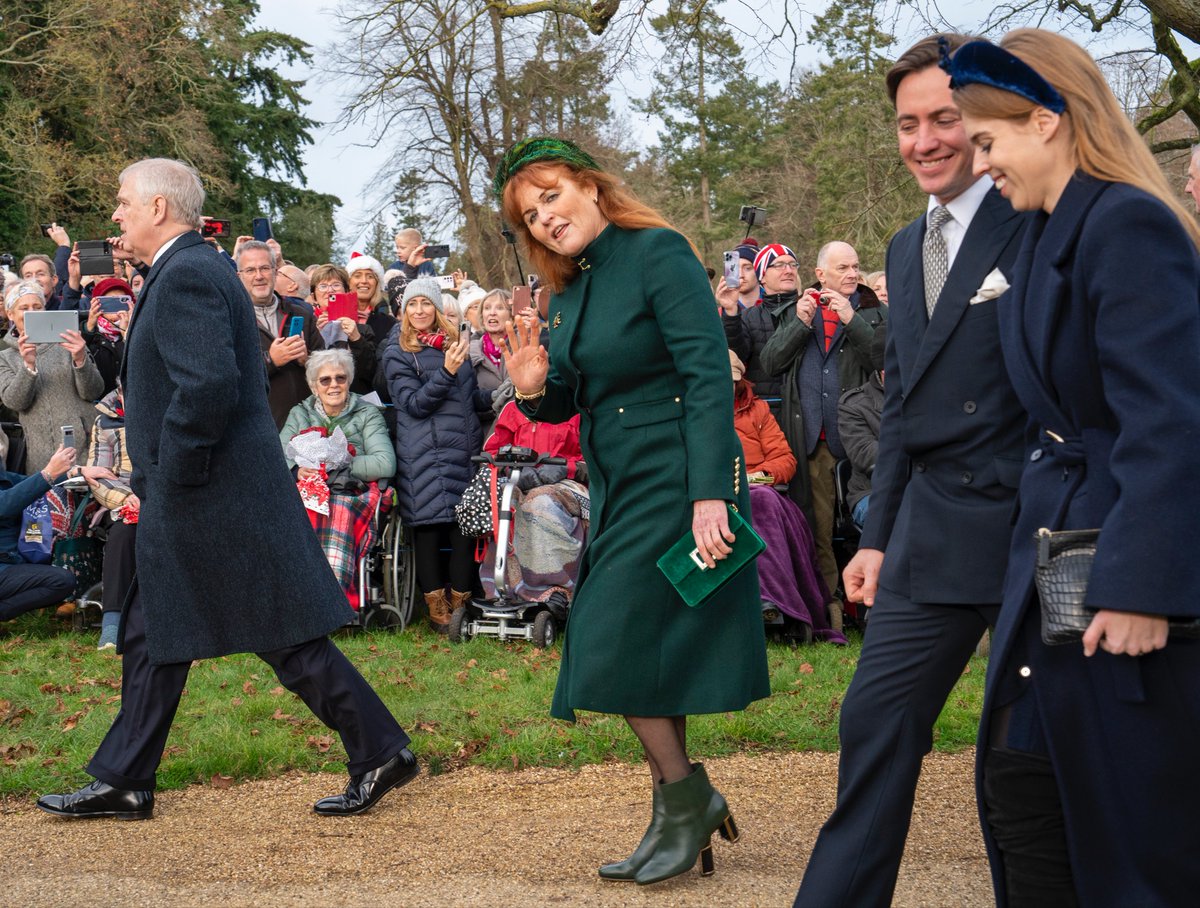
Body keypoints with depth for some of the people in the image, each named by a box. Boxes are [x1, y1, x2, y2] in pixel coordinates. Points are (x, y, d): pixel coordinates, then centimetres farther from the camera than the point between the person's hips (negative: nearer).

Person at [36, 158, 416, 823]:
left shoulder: (186, 274, -18)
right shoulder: (192, 268, 15)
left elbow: (208, 384, -29)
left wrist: (174, 474, -19)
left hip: (211, 495, -11)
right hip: (189, 500, 11)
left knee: (287, 638, -3)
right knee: (152, 636, 15)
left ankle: (380, 751, 5)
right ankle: (122, 782, 23)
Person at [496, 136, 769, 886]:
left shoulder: (657, 253, -13)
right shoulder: (566, 294, 11)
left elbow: (710, 375, -20)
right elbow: (568, 401, 17)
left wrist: (710, 493, -27)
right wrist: (537, 388, -8)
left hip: (676, 480, -8)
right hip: (618, 488, 9)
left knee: (617, 648, -9)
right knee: (645, 655, 9)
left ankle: (687, 797, 7)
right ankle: (678, 823, 17)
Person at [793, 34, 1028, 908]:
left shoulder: (1038, 228, -9)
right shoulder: (907, 249, 15)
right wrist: (879, 535, 17)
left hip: (1036, 531, -7)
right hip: (934, 537, 7)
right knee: (875, 726, 5)